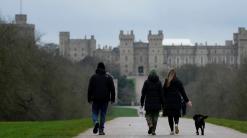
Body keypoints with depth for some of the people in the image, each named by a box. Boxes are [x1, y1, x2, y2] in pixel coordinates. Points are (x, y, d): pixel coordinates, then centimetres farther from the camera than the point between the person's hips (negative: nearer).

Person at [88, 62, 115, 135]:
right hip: (105, 99, 1)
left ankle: (96, 122, -22)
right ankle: (101, 130, 3)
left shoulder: (93, 77, 3)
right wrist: (112, 99, 5)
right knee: (103, 114, 6)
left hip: (96, 99, -1)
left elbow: (90, 89, 1)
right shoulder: (108, 77, 5)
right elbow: (112, 89, 2)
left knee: (95, 113, 9)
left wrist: (89, 99, 5)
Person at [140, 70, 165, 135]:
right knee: (155, 116, 8)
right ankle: (153, 130, 4)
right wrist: (162, 103, 5)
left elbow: (143, 93, -2)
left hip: (148, 102, -1)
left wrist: (142, 102, 4)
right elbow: (161, 93, 0)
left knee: (148, 114, 11)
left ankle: (150, 125, -16)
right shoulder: (158, 82, 1)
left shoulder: (147, 82, -1)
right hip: (157, 102, 1)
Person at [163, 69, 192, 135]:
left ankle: (172, 130, 3)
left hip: (168, 102, 1)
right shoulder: (178, 82, -1)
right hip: (177, 101, -1)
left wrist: (163, 103, 10)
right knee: (176, 115, 10)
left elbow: (163, 93, 4)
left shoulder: (166, 82, 3)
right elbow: (183, 92, -1)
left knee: (170, 116, 8)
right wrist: (187, 101, 3)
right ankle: (176, 124, -19)